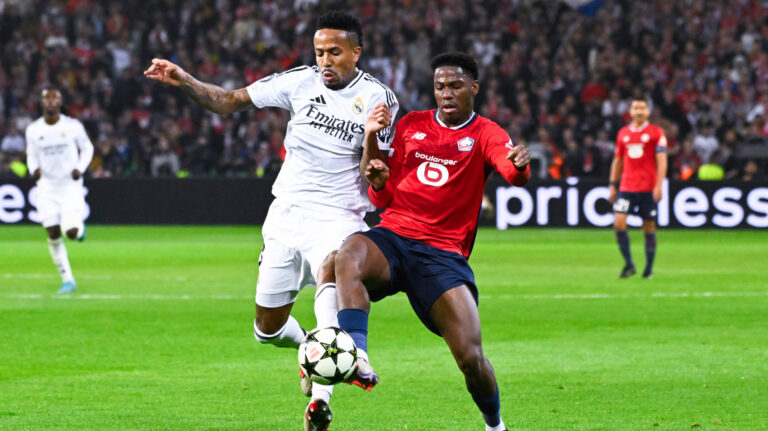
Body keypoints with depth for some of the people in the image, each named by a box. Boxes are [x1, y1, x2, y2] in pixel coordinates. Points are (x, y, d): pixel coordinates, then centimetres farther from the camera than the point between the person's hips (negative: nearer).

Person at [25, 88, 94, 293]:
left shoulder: (73, 126, -6)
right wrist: (34, 169, -10)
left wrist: (80, 168, -9)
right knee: (53, 234, -3)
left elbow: (87, 148, 8)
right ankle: (67, 279, 8)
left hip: (71, 185, -2)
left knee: (71, 231, -18)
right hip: (47, 187, 2)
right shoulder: (33, 130, 0)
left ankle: (80, 228, 21)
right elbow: (32, 155, 12)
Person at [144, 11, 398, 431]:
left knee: (331, 280, -37)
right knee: (268, 329, 8)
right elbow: (228, 101, 5)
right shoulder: (300, 82, 0)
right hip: (285, 216, 4)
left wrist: (373, 137, -29)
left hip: (336, 220, -4)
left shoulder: (376, 99, -8)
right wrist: (183, 80, -9)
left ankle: (320, 397, -45)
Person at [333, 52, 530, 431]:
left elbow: (512, 171, -17)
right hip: (392, 238, 2)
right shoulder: (411, 126, 16)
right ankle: (358, 359, -48)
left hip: (443, 254, -2)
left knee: (470, 357, -13)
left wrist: (519, 165, -42)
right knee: (348, 256, -36)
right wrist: (379, 184, -4)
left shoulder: (484, 134, 6)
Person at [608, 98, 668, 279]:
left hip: (648, 188, -3)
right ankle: (628, 264, -2)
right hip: (627, 187, 3)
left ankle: (649, 268, 13)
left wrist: (659, 185, -14)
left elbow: (661, 160, -5)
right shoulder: (623, 133, 12)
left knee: (649, 227, 3)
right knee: (618, 222, -13)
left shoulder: (656, 132, 0)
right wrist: (613, 186, 13)